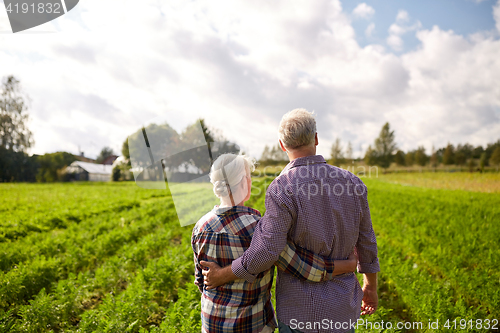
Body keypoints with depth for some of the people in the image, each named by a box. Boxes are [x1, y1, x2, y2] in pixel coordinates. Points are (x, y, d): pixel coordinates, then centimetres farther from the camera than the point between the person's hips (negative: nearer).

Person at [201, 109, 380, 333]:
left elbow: (265, 252, -23)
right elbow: (366, 241, 4)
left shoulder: (282, 190, -21)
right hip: (343, 309, 4)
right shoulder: (352, 183, -4)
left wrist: (221, 276, -7)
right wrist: (370, 285, 20)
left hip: (300, 310, -4)